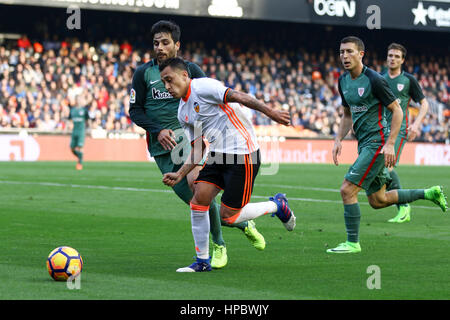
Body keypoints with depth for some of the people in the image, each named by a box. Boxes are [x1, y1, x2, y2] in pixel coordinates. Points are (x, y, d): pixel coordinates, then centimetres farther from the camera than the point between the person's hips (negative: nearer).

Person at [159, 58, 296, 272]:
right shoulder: (183, 113, 15)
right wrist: (180, 175, 7)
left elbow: (238, 97, -20)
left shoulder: (202, 87, -12)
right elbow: (197, 150, 18)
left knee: (228, 216, -6)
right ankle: (202, 261, 4)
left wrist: (269, 112, -28)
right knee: (198, 199, -7)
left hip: (243, 153, -8)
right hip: (218, 156, 8)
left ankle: (277, 205, 17)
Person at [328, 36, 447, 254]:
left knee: (347, 190, -15)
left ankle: (353, 243, -4)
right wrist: (338, 140, 9)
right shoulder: (343, 81, 10)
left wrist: (390, 144, -17)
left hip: (377, 143, -9)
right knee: (378, 200, 15)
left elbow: (396, 111, -11)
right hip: (364, 144, 9)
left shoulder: (374, 80, -14)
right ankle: (429, 193, 30)